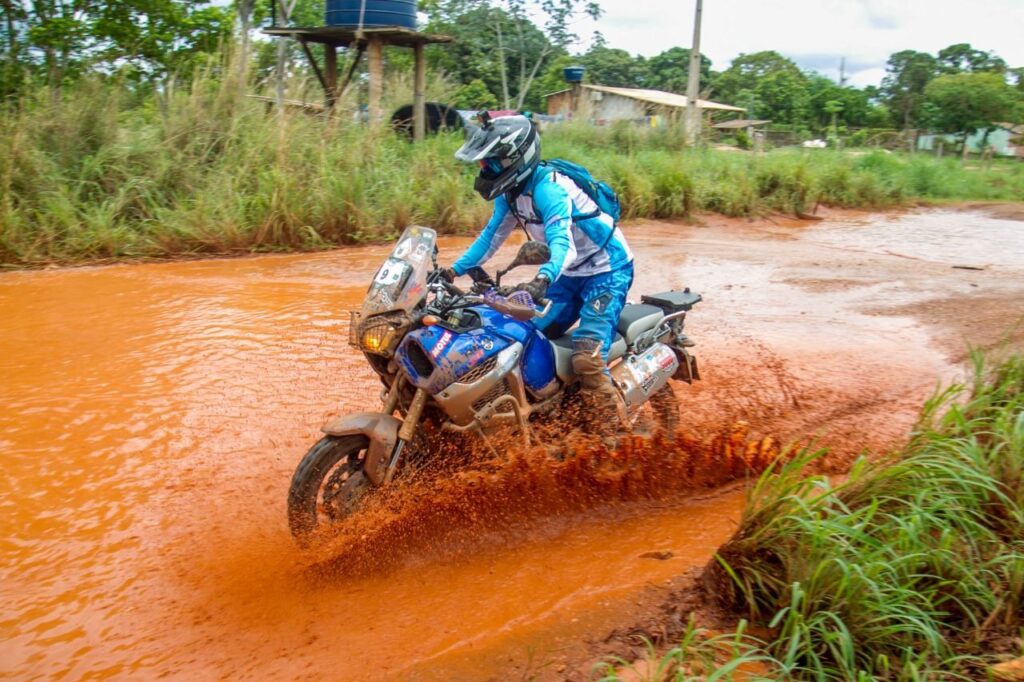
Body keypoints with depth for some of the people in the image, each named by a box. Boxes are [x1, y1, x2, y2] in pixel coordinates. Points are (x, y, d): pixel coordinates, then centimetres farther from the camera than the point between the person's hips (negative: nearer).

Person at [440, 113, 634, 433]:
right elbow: (492, 235, 12)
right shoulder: (511, 190, 0)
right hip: (571, 274, 9)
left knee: (587, 357, -22)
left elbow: (562, 242, -42)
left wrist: (542, 279, -61)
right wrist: (454, 270, 4)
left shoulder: (548, 188, -28)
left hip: (607, 271, -9)